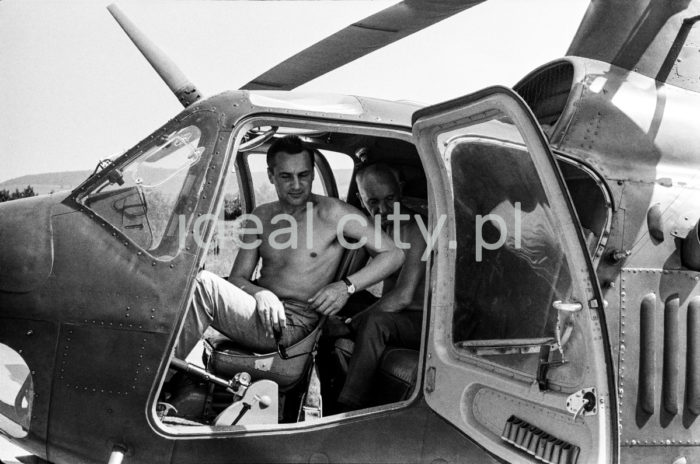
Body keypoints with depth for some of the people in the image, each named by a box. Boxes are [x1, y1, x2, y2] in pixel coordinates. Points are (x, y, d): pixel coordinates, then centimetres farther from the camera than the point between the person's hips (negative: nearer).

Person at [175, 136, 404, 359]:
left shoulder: (331, 213, -3)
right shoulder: (261, 216, 13)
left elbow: (394, 254, -4)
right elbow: (237, 277, 9)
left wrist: (346, 286, -18)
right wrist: (261, 293, -15)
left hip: (293, 324, -5)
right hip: (262, 314, 6)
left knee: (203, 284, -27)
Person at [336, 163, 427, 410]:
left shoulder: (415, 229, -17)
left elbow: (403, 296, -24)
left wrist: (348, 324, -22)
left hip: (425, 324, -8)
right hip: (393, 318, 8)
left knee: (377, 321, -34)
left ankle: (349, 410, -31)